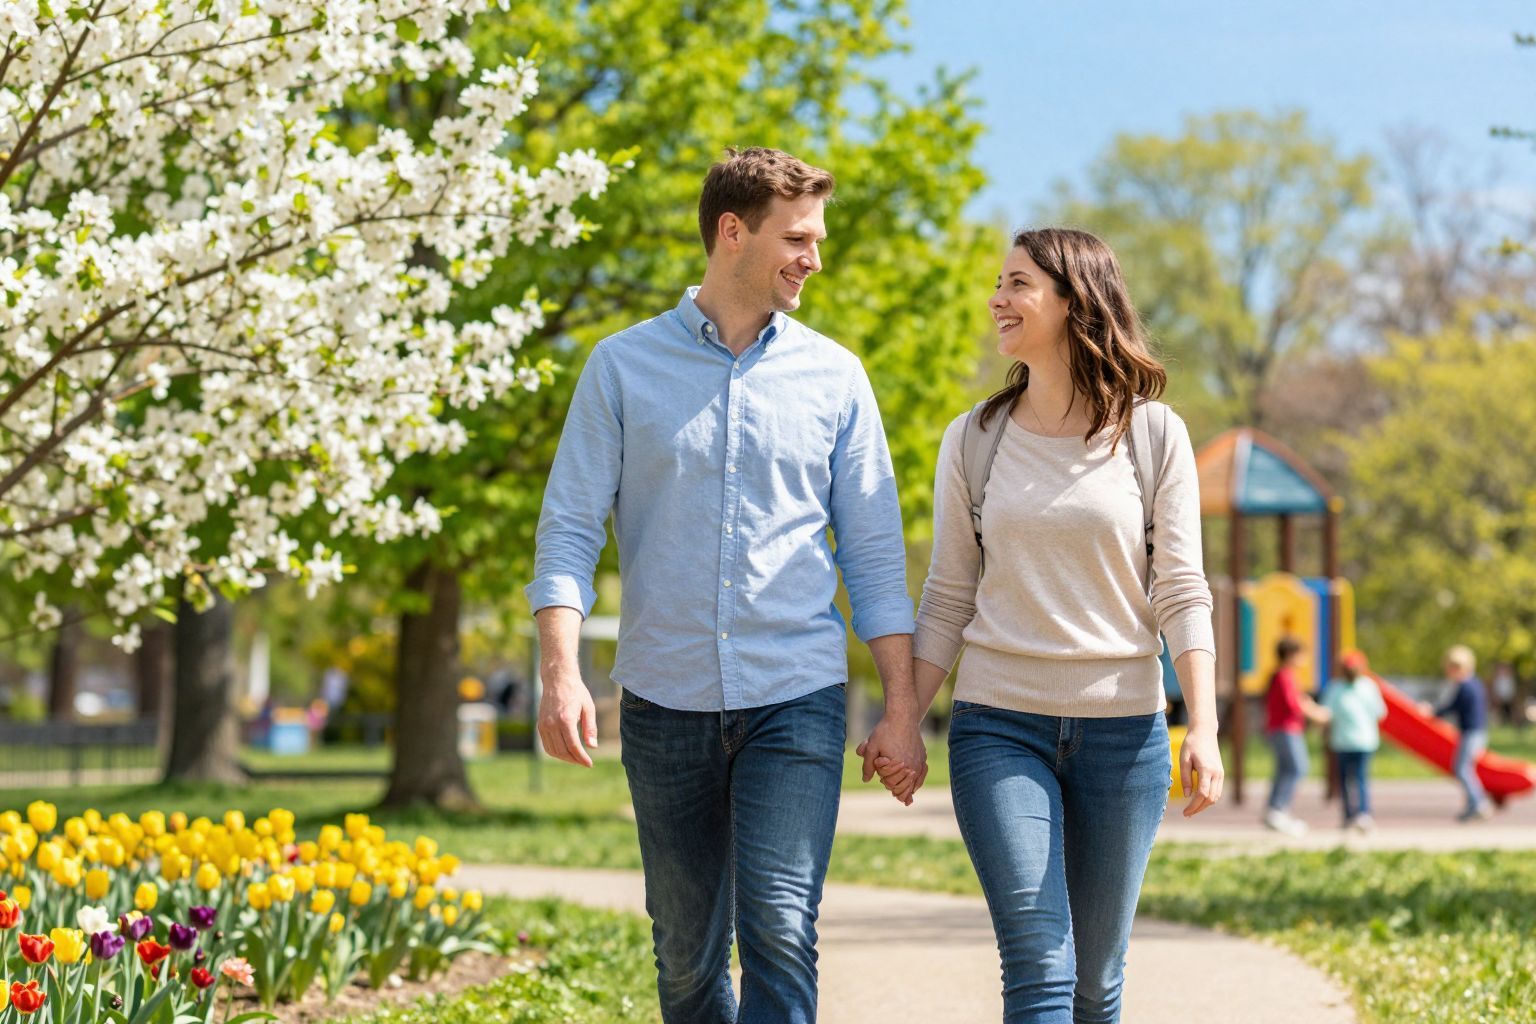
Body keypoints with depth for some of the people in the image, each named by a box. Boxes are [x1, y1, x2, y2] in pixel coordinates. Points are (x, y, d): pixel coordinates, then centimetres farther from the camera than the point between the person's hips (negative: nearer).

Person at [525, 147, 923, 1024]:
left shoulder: (833, 376, 6)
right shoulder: (624, 367, 4)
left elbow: (875, 551, 8)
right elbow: (570, 530, 0)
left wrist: (902, 706, 2)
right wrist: (561, 672, -13)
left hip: (796, 698, 0)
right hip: (666, 702, 1)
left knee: (780, 929, -14)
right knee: (688, 951, 9)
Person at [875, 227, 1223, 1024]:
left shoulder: (1154, 434, 1)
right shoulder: (973, 440, 6)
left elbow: (1180, 592, -1)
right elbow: (947, 600, 8)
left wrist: (1203, 727, -12)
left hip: (1122, 727, 0)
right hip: (999, 725, 0)